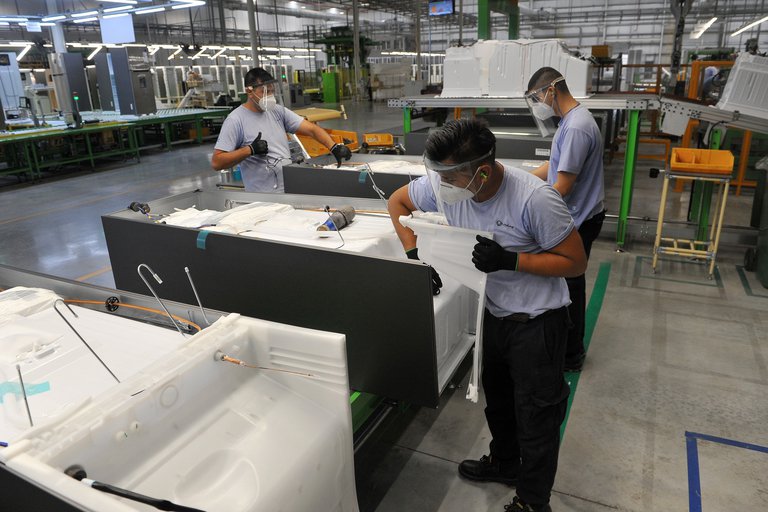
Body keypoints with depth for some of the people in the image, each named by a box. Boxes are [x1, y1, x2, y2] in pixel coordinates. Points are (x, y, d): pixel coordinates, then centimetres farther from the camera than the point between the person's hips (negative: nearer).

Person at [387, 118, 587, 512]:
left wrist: (510, 260, -33)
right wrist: (415, 254, -12)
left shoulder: (534, 198, -31)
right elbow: (397, 201, 2)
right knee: (497, 398, 26)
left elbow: (575, 262, -20)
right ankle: (504, 462, 53)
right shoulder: (442, 184, -17)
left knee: (535, 414, 9)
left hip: (537, 321, -5)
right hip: (491, 312, 6)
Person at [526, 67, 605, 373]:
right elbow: (554, 167, 16)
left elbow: (562, 188, -25)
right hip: (575, 218, 10)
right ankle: (571, 344, 38)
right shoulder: (570, 120, 9)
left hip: (578, 222, -10)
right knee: (570, 285, 21)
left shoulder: (576, 128, -24)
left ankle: (570, 356, 20)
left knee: (569, 288, 3)